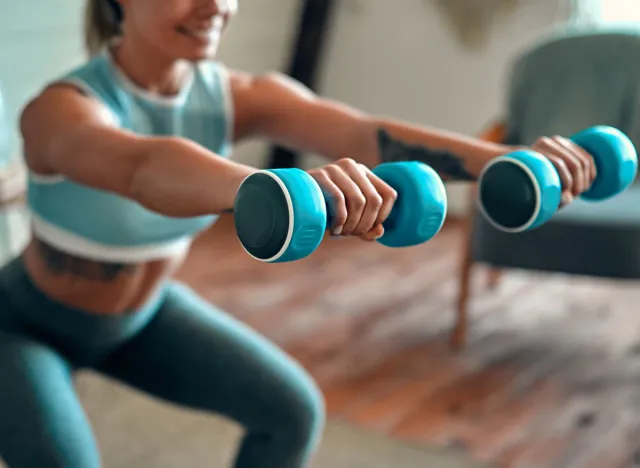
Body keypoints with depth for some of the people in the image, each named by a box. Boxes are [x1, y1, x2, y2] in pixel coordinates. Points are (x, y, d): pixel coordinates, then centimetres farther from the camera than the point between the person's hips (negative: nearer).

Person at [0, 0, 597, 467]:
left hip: (140, 315, 5)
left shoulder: (238, 96, -20)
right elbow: (144, 168, -59)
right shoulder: (62, 108, -35)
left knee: (292, 408, -3)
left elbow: (369, 135, -36)